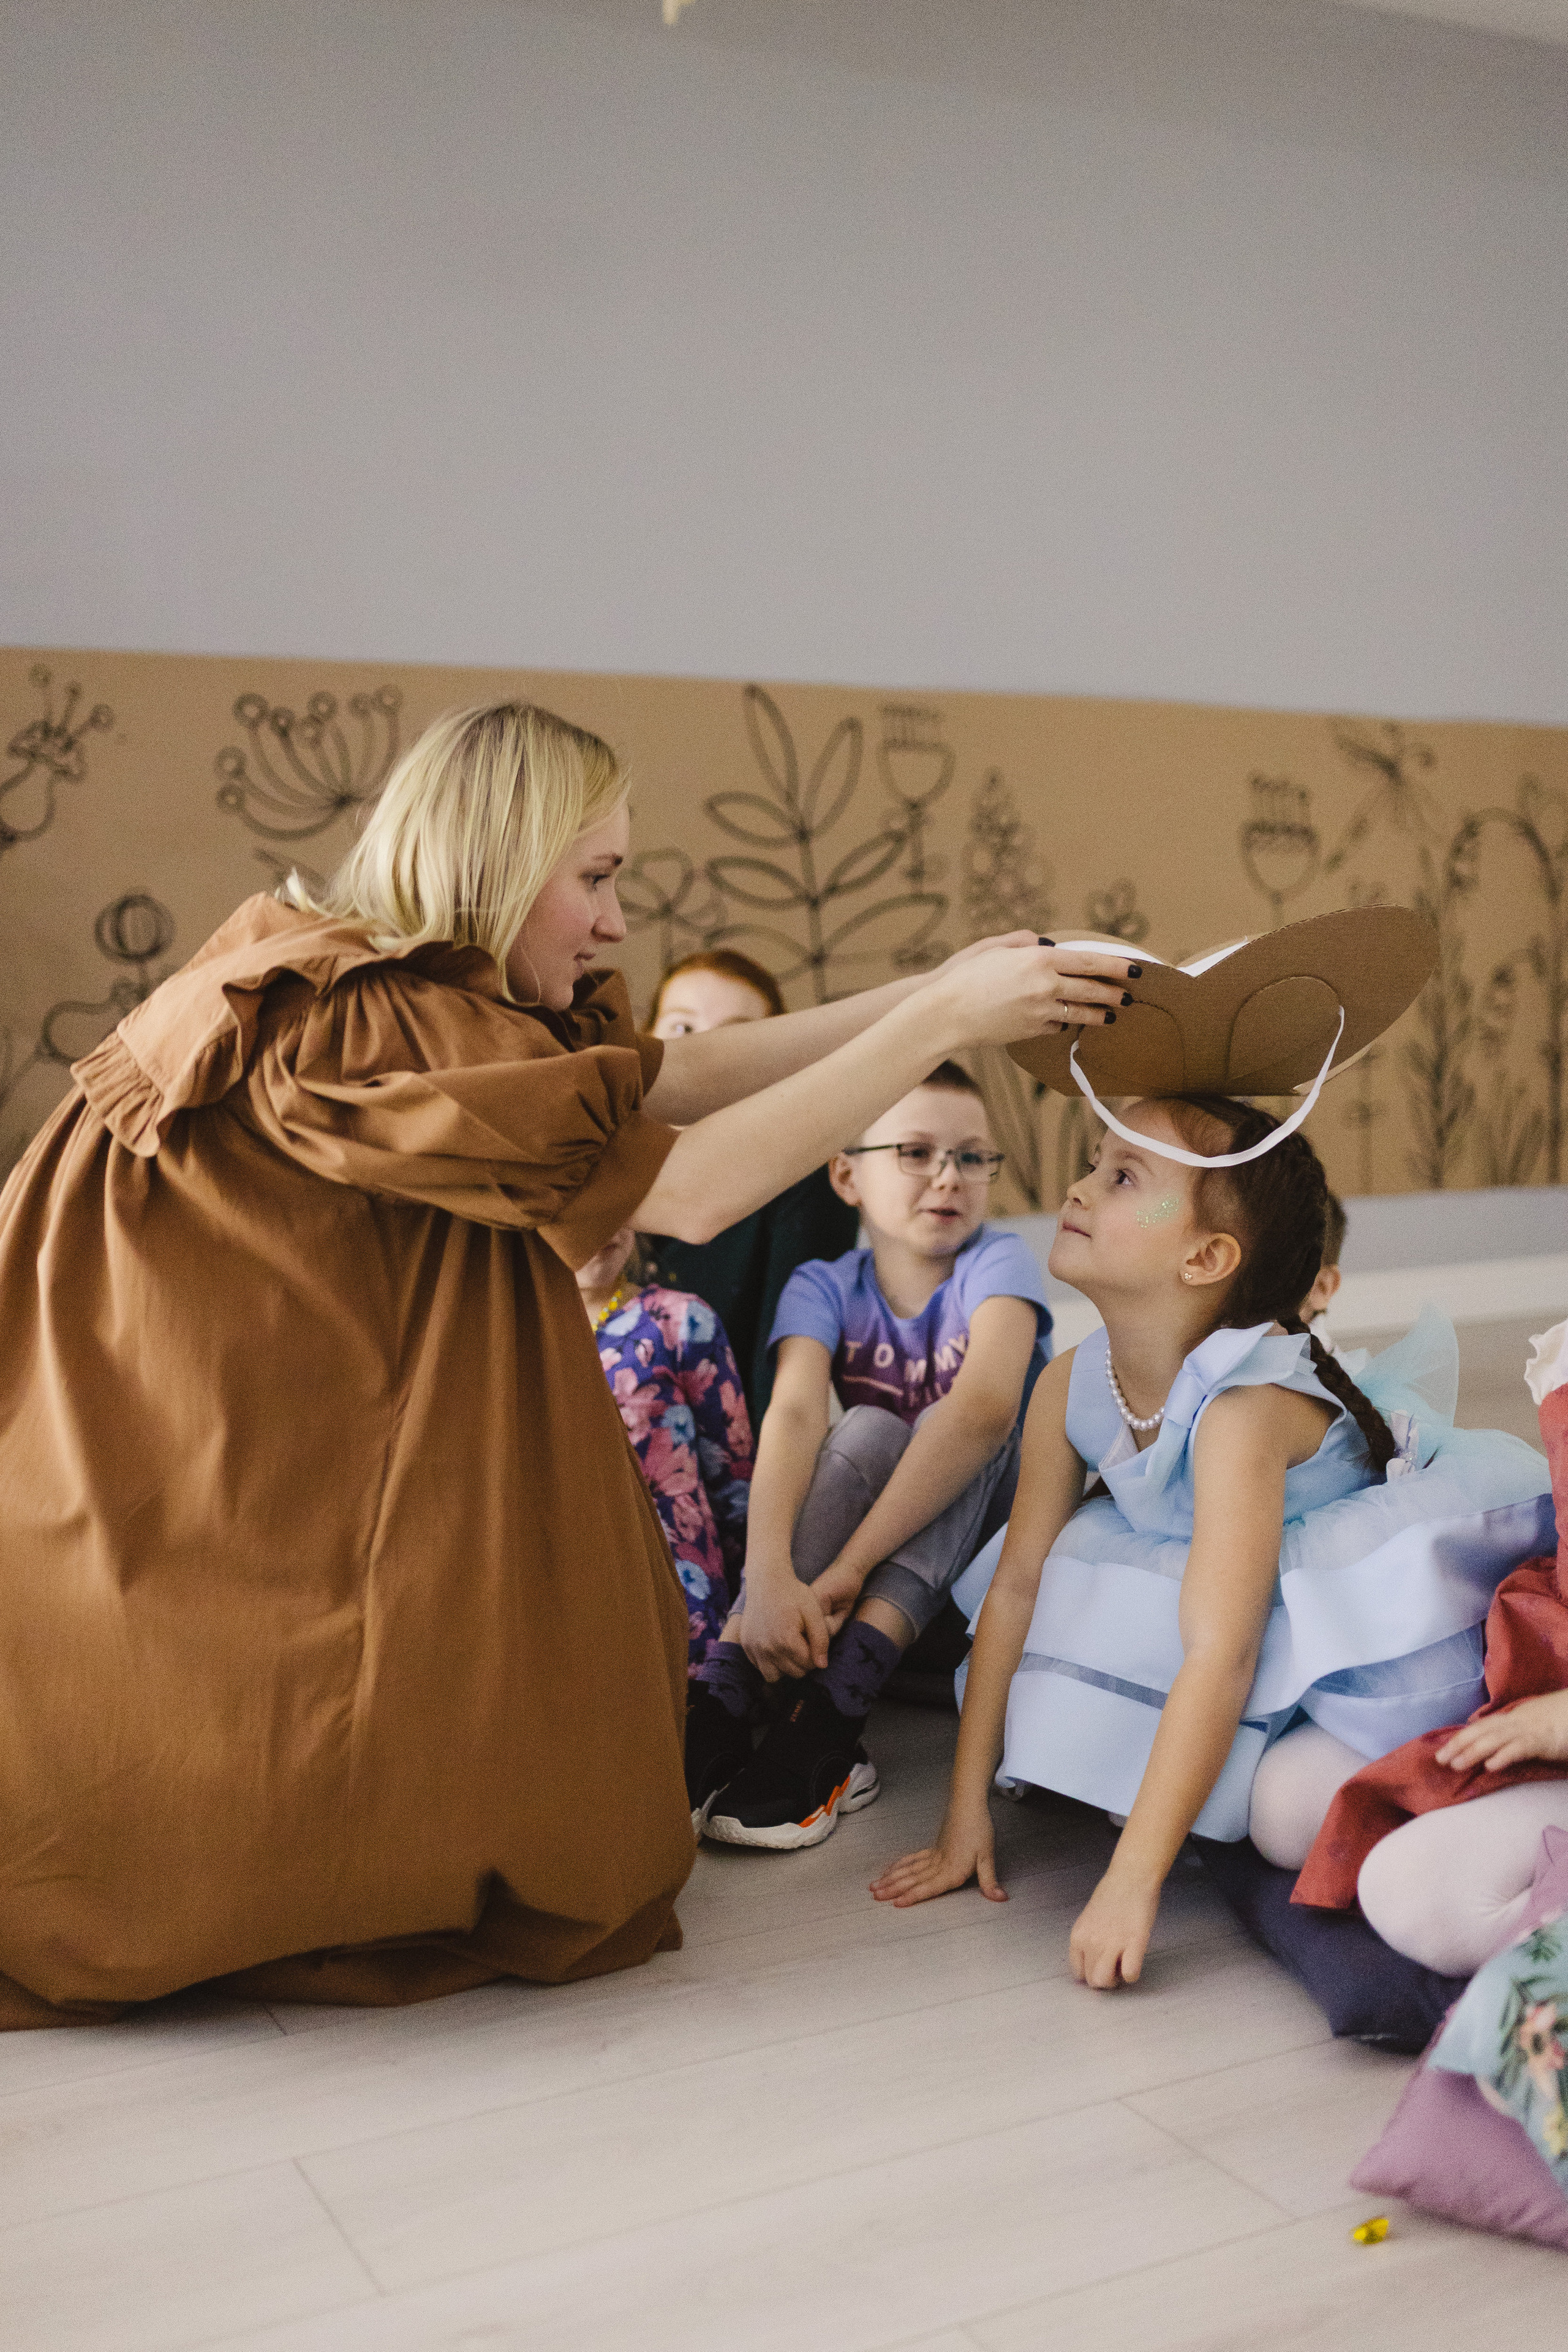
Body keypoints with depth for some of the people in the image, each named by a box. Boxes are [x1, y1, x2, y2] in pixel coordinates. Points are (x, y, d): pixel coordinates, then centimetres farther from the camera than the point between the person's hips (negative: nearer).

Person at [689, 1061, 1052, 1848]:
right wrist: (769, 1575, -45)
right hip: (855, 1530, 1)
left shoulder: (996, 1265, -15)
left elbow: (986, 1408, -34)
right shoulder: (825, 1288, -7)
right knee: (864, 1432, -27)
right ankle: (720, 1709, -37)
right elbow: (793, 1414, -26)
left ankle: (825, 1723, -40)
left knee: (949, 1428, -29)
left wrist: (848, 1567, -41)